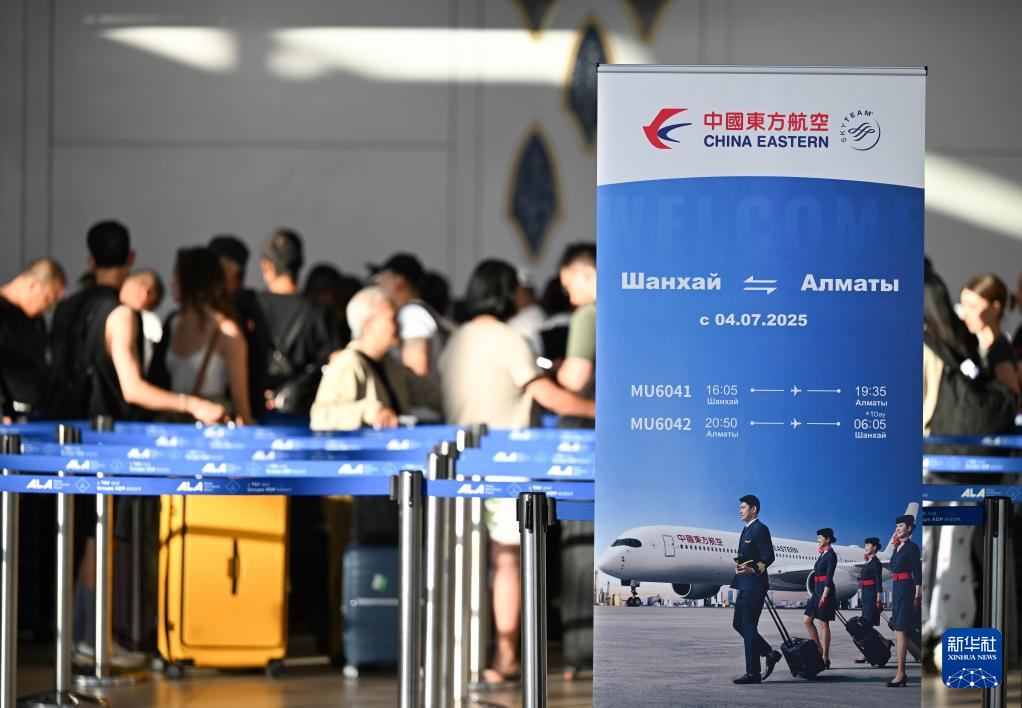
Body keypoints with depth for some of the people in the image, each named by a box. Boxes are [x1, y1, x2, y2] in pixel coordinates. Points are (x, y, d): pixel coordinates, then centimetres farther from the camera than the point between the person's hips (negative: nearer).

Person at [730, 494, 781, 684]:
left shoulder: (760, 529, -10)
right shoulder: (746, 530, 19)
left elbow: (769, 557, -17)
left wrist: (753, 569, -30)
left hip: (754, 585, -10)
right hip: (744, 586, 10)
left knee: (749, 626, -9)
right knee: (738, 624, 12)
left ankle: (753, 673, -7)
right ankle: (770, 654, 20)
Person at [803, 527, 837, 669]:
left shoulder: (831, 555, -10)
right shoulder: (822, 555, 17)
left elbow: (829, 577, -17)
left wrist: (824, 595, -22)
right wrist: (813, 593, 20)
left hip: (826, 590, -10)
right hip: (817, 590, 10)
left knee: (824, 624, -6)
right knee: (807, 620, 6)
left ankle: (825, 659, -3)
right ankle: (819, 650, 12)